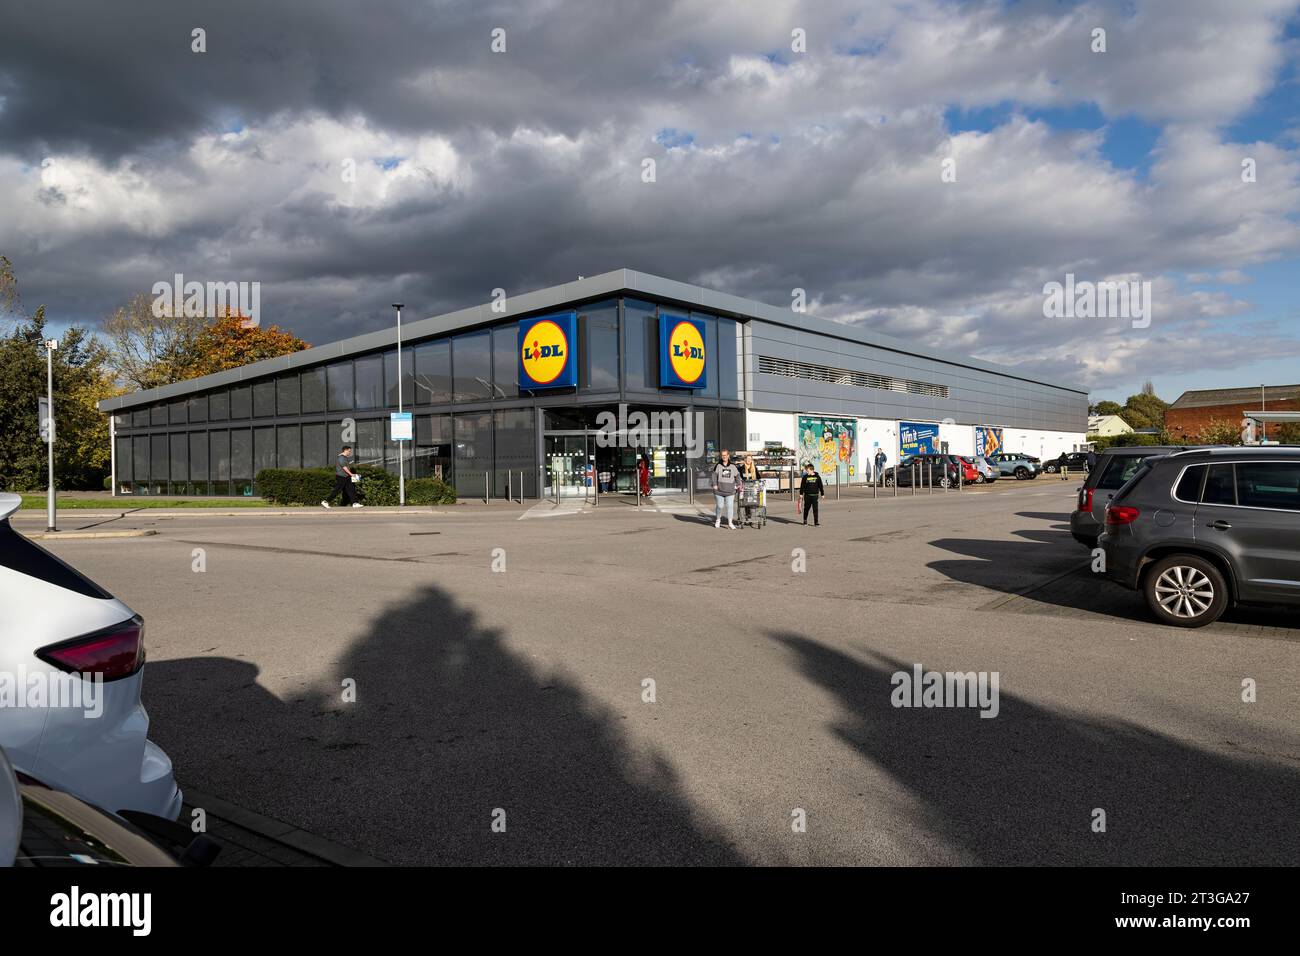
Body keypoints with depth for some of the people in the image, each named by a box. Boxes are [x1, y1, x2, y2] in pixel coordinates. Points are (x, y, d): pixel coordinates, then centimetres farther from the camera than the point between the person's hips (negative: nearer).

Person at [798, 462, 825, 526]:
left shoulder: (817, 477, -1)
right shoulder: (805, 477, 2)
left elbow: (821, 486, 5)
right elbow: (802, 486, 6)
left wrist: (822, 494, 5)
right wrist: (801, 494, 2)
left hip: (815, 495, -1)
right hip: (807, 495, 2)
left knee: (815, 509, -6)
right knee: (806, 508, 11)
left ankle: (816, 523, -3)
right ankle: (805, 521, 29)